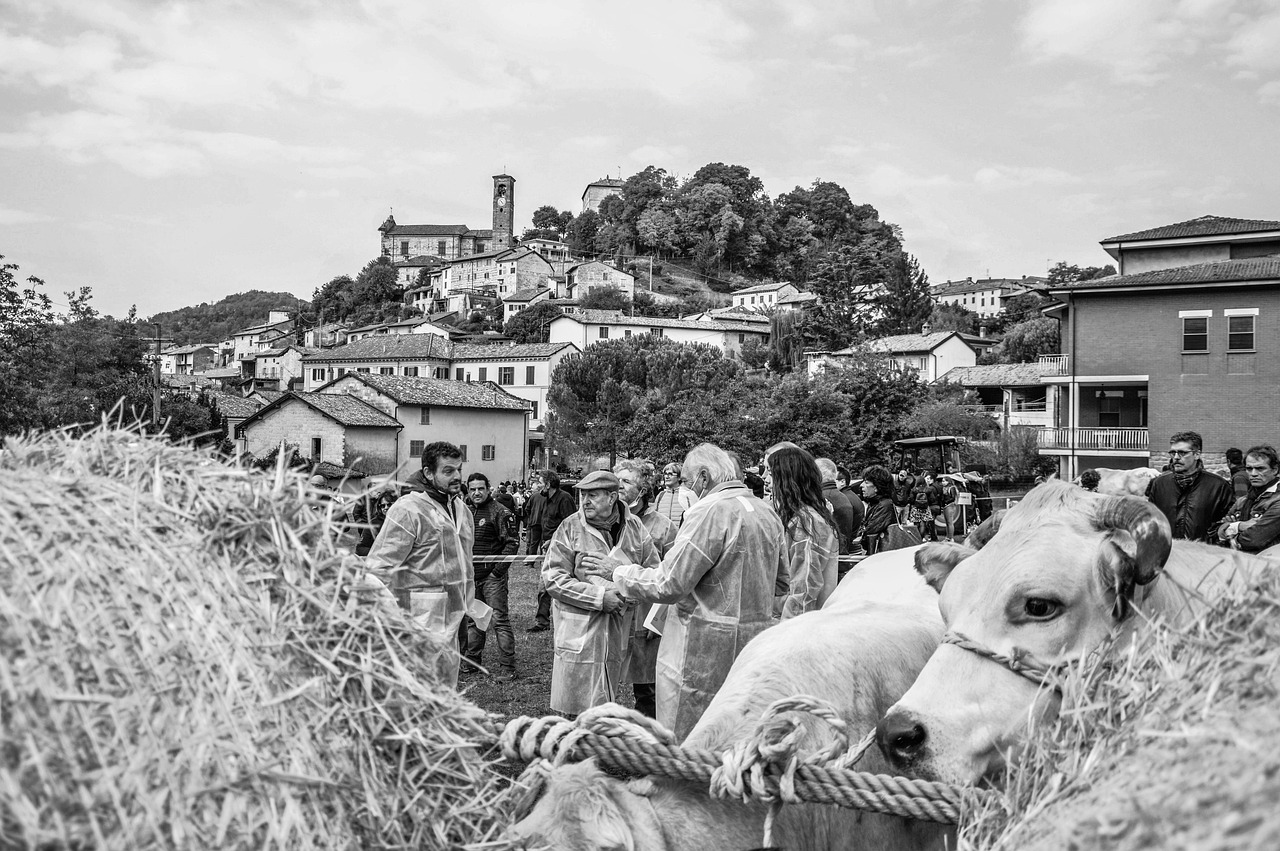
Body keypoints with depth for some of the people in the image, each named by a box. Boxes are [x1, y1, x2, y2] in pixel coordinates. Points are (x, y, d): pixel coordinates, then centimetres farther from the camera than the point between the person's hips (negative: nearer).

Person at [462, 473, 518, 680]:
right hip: (470, 576, 7)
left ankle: (507, 667, -3)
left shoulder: (499, 511, -9)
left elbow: (512, 542, -12)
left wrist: (498, 570, -16)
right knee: (472, 619, 16)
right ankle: (471, 660, 29)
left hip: (492, 575, -7)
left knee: (499, 620, -7)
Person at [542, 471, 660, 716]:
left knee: (607, 707, 12)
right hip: (579, 630, -3)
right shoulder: (570, 528, -5)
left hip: (619, 630, 3)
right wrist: (599, 597, -16)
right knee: (576, 711, 0)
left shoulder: (634, 526, 4)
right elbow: (553, 579, -9)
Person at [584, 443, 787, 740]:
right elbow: (780, 582, 17)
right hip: (755, 637, 8)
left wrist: (618, 572, -4)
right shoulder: (768, 512, 8)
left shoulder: (710, 511, -17)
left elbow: (668, 584, -17)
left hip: (704, 647, -8)